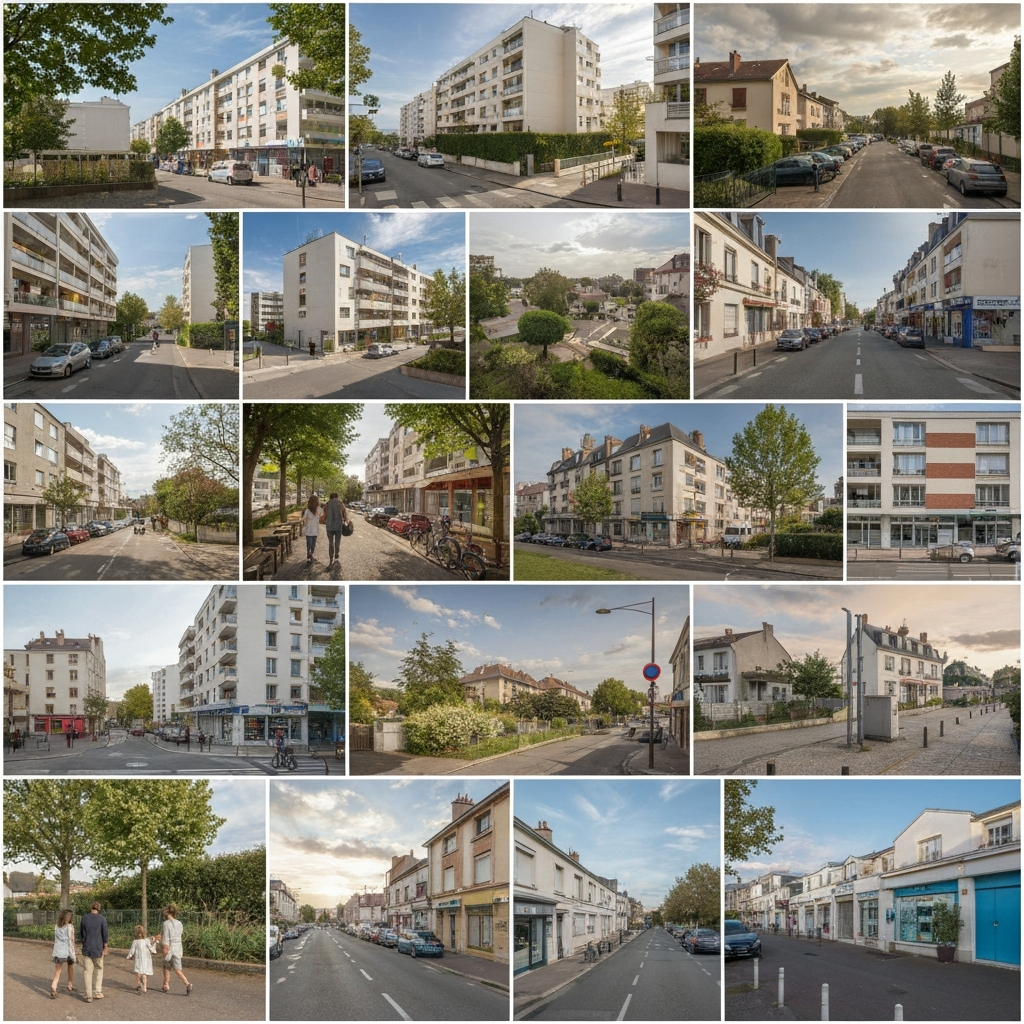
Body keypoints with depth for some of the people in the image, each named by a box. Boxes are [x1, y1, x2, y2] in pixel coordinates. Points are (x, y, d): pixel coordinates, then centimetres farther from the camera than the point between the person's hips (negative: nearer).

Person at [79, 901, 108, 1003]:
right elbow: (105, 934, -6)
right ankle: (97, 992, 13)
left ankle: (89, 995, 4)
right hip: (98, 949, -1)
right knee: (98, 970, 15)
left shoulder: (84, 918, -1)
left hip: (86, 949, 1)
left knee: (88, 972, 5)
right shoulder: (102, 919, -7)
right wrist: (105, 948, 3)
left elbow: (80, 933, 7)